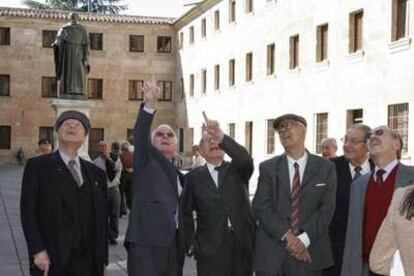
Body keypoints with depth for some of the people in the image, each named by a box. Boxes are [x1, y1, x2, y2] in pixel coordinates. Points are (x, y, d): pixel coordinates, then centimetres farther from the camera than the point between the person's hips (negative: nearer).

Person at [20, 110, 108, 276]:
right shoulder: (37, 166, 3)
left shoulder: (96, 174, 13)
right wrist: (37, 250, -12)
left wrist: (103, 261, 11)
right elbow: (28, 211, -3)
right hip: (52, 261, -3)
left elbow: (102, 219, 13)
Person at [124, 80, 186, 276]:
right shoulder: (146, 159, 6)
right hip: (147, 241, -6)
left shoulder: (178, 175, 23)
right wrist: (150, 105, -29)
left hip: (174, 242, 6)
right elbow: (139, 137, -14)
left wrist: (184, 244, 17)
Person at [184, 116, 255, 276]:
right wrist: (191, 244, -1)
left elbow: (246, 159, -16)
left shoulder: (237, 170, 8)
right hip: (210, 250, 0)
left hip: (243, 246, 1)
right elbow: (186, 214, 10)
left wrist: (221, 136, -29)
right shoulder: (193, 177, 8)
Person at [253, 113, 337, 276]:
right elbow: (261, 206, -4)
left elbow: (327, 207, -3)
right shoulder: (268, 167, 5)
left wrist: (304, 239, -14)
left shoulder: (325, 167, 5)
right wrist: (287, 235, -15)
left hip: (309, 252, 0)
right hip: (271, 252, 0)